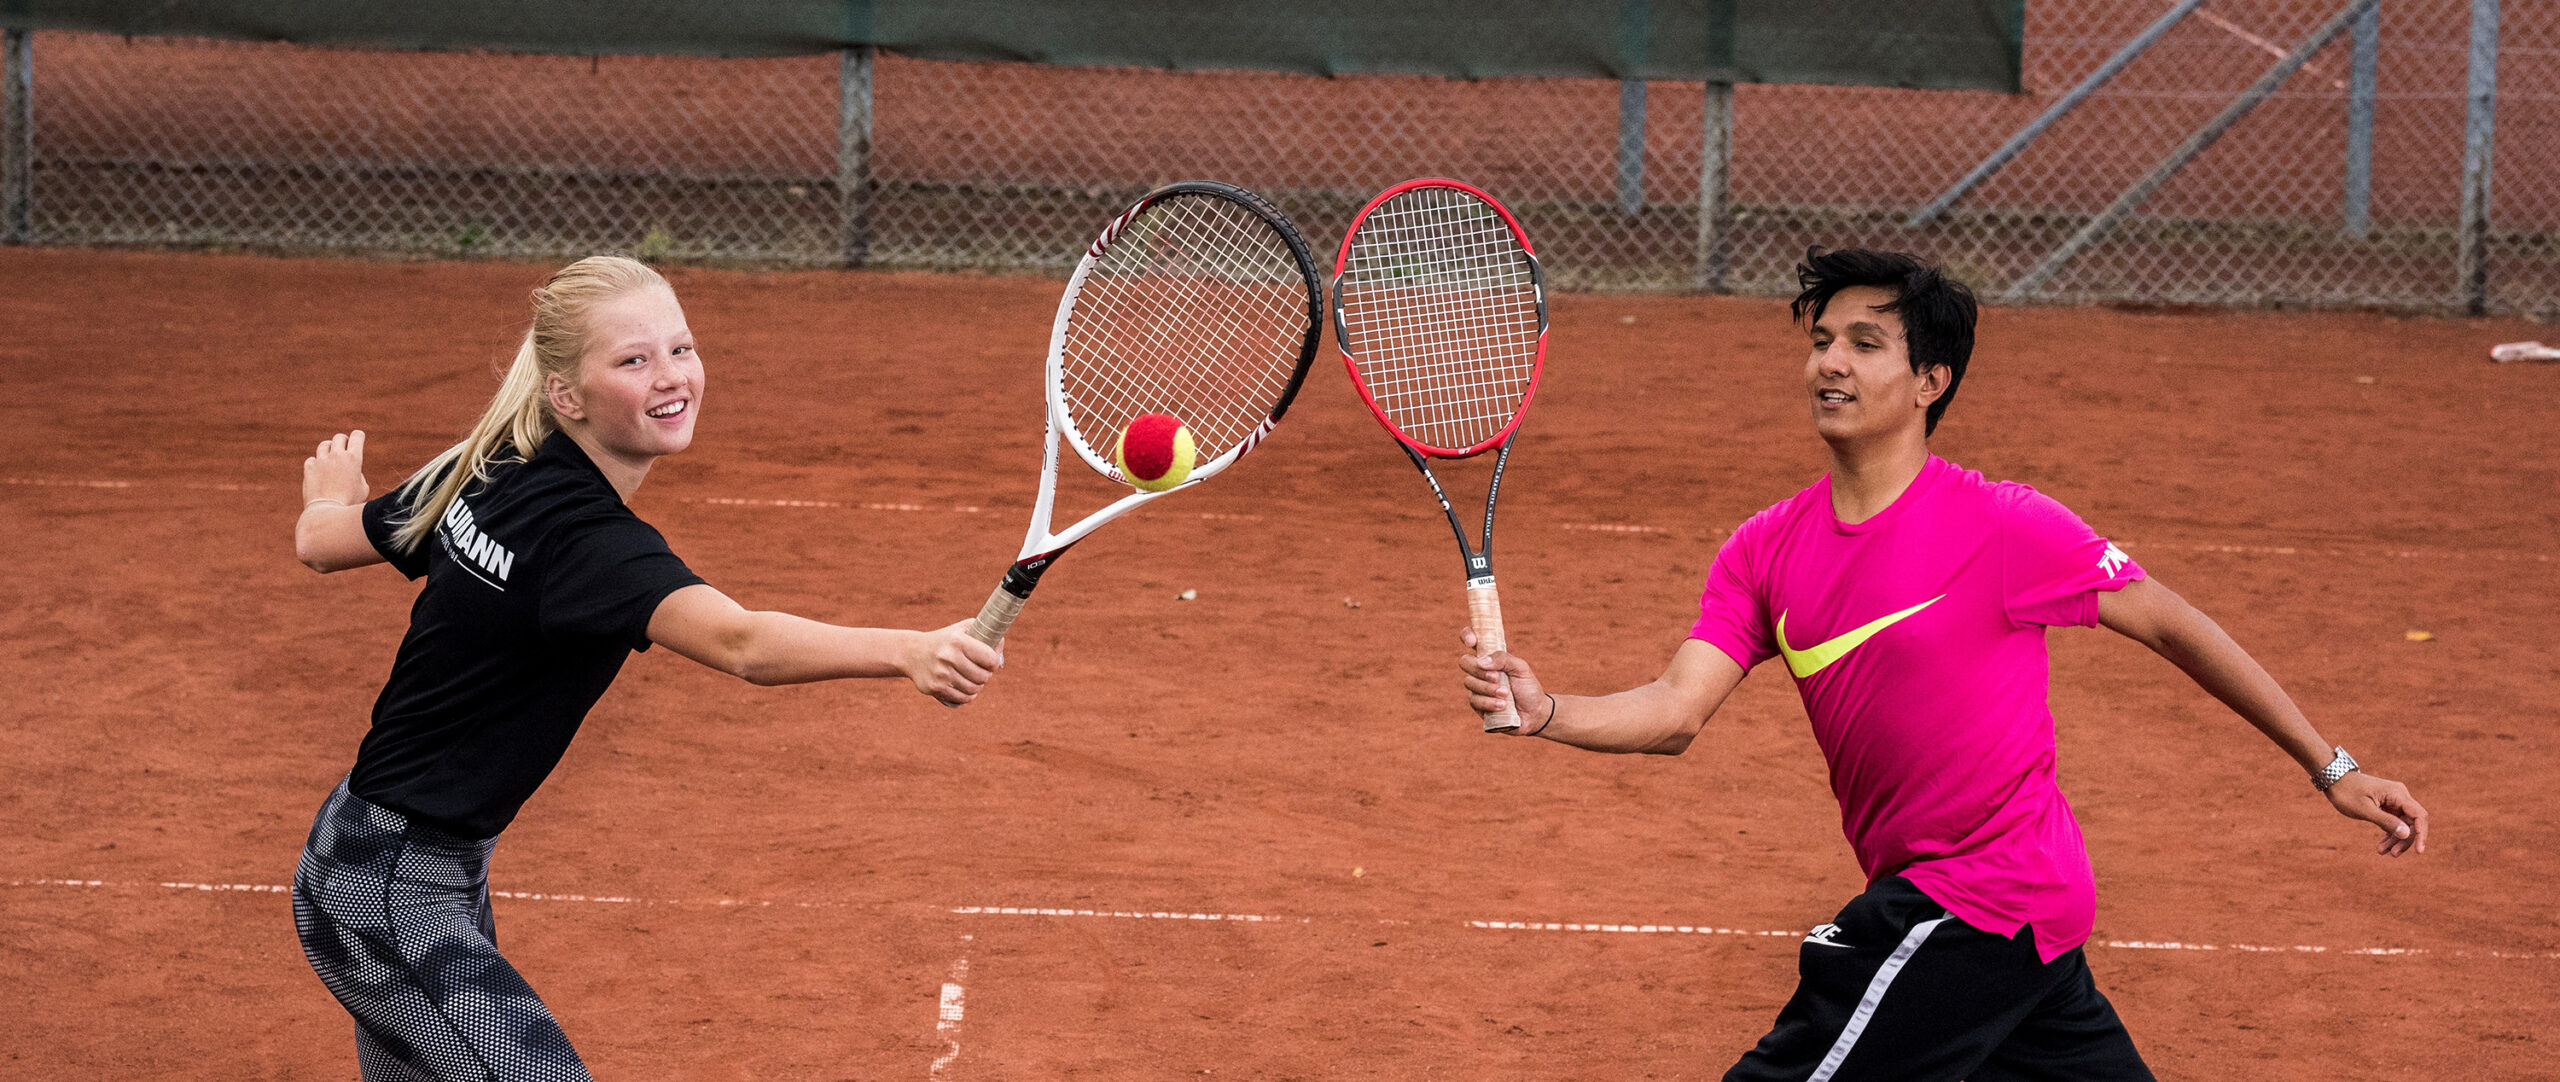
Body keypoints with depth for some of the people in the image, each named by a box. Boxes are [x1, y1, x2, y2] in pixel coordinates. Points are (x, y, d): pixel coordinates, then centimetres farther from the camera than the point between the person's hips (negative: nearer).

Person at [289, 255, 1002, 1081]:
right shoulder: (581, 535, -25)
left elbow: (320, 543, 18)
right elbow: (741, 644, -43)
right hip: (390, 899, -11)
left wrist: (333, 495, 42)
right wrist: (913, 653, -58)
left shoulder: (484, 479, 2)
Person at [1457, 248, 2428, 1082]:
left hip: (1976, 901, -7)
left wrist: (2331, 769, -1)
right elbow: (1677, 709, -5)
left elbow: (2174, 628, -6)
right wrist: (1542, 709, -25)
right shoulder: (1766, 551, 3)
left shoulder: (2003, 527, -14)